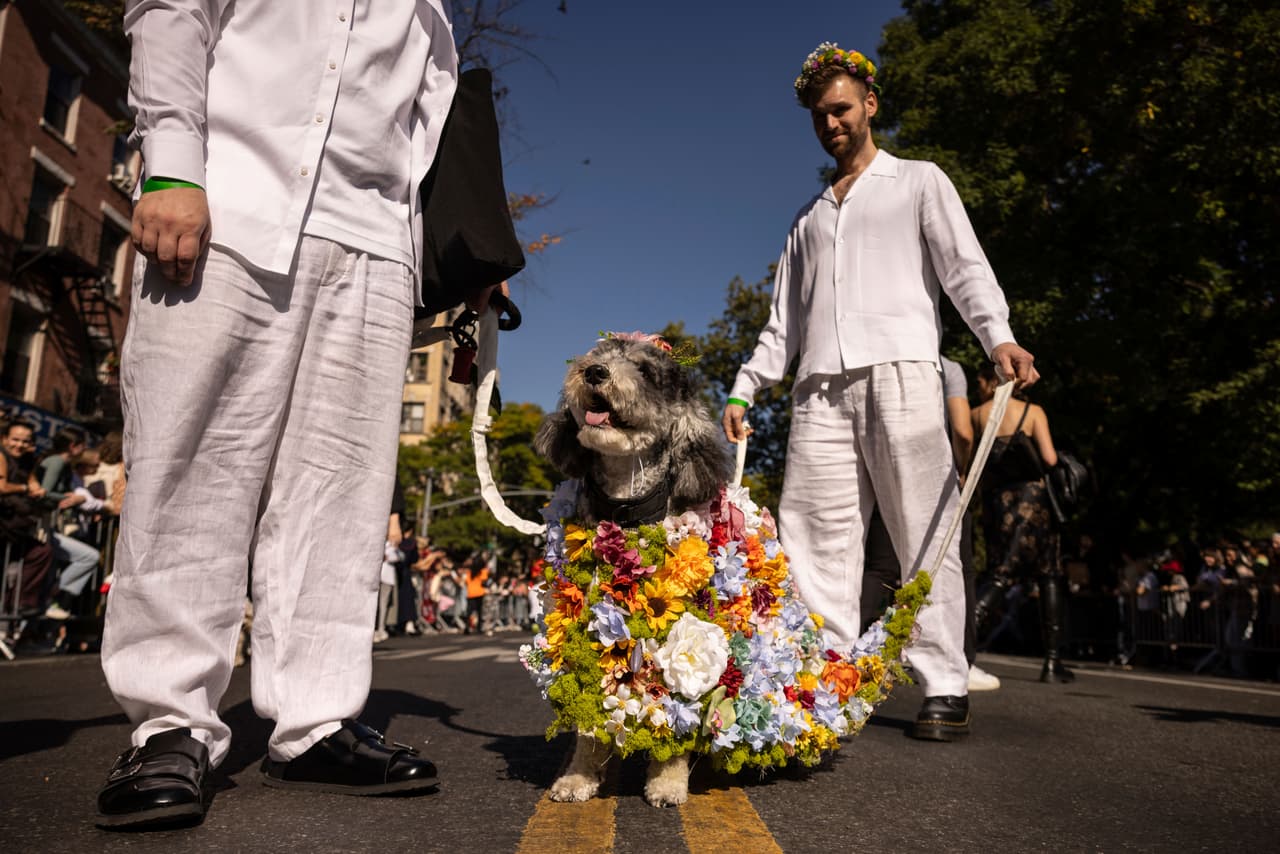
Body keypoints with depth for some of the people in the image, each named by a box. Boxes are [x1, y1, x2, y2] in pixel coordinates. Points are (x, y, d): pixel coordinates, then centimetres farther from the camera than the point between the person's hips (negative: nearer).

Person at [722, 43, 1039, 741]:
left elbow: (965, 266, 3)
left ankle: (946, 690, -2)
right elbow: (783, 319, 26)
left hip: (898, 371, -4)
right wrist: (744, 388, 14)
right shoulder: (808, 217, 30)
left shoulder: (918, 182, 18)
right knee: (815, 539, -5)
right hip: (820, 388, 4)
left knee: (925, 534, -7)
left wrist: (998, 336, -16)